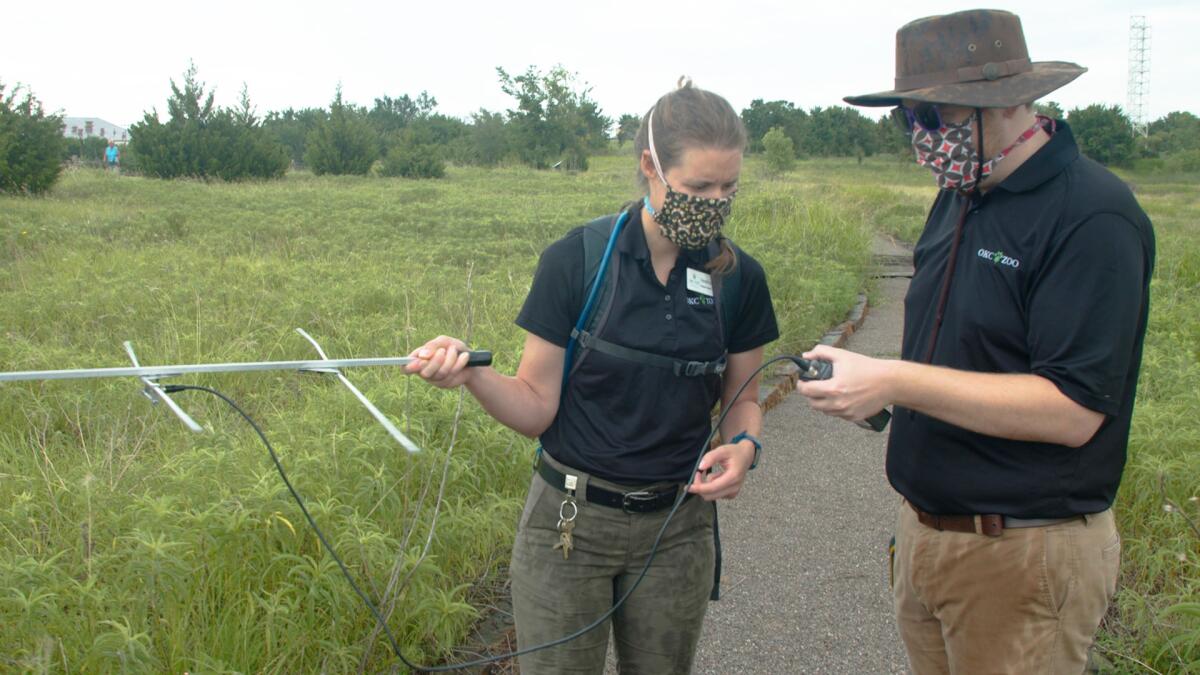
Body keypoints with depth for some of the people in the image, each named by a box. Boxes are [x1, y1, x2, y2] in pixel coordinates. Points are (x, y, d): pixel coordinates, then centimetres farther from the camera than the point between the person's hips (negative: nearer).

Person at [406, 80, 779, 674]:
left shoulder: (739, 278, -4)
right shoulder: (576, 260, -12)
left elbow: (741, 398, 8)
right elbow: (536, 407, -9)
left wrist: (744, 446, -14)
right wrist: (471, 372, -28)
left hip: (677, 527, 3)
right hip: (571, 520, -2)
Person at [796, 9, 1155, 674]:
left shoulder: (1092, 217, -18)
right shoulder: (959, 198, 7)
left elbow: (1073, 412, -24)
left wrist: (895, 382, -27)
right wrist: (867, 383, 2)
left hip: (1022, 555, -7)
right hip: (924, 531, 8)